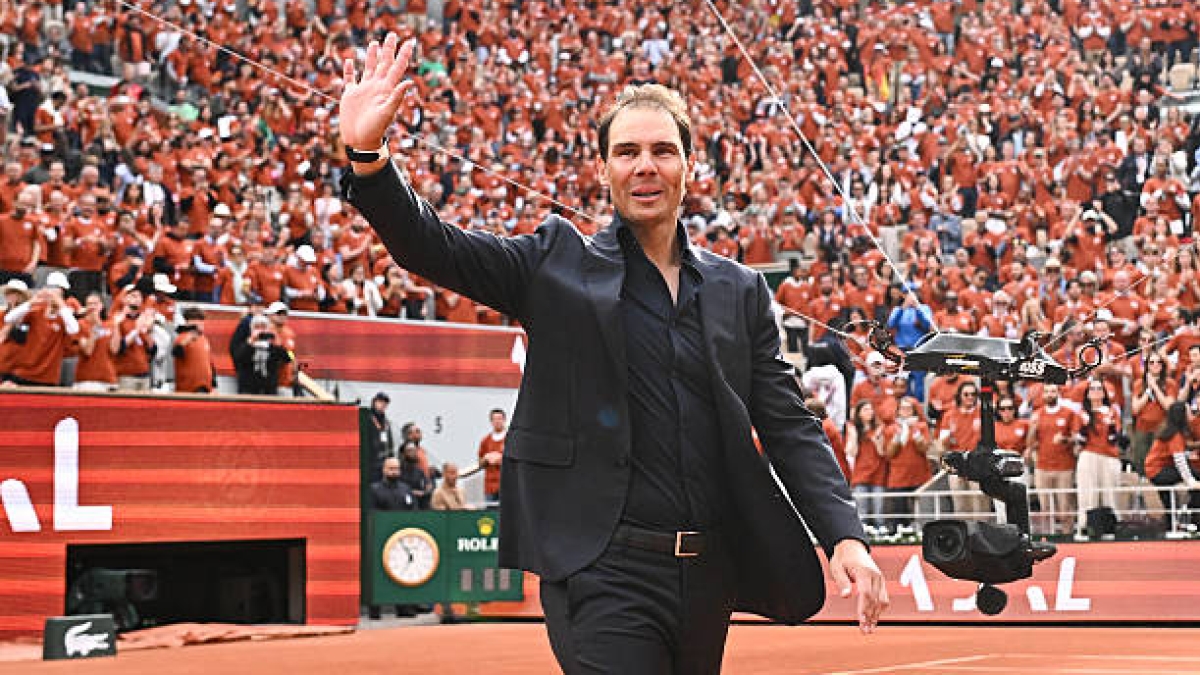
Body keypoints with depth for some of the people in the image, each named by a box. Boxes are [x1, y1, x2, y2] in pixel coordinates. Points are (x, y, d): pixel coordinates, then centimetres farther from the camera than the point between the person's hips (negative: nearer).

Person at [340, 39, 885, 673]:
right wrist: (368, 156, -23)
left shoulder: (740, 291, 12)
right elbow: (433, 248, -6)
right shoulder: (559, 264, 4)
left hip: (708, 573, 4)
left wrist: (844, 535, -4)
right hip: (604, 573, -4)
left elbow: (789, 425, 9)